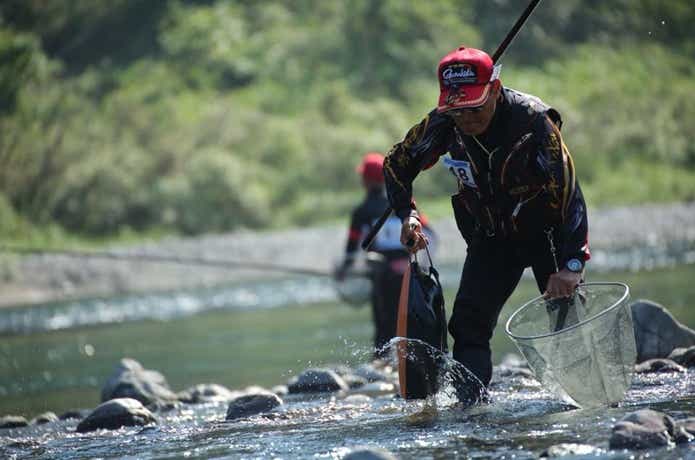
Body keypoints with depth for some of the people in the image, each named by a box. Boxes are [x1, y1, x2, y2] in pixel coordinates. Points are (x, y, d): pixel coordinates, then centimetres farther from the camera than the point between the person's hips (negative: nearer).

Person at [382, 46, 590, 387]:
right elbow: (396, 164, 0)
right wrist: (407, 214, -18)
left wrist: (571, 265, -42)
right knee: (469, 324, -11)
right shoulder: (443, 124, -17)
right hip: (491, 239, 3)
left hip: (546, 232, -3)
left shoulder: (533, 120, -30)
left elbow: (569, 193, -33)